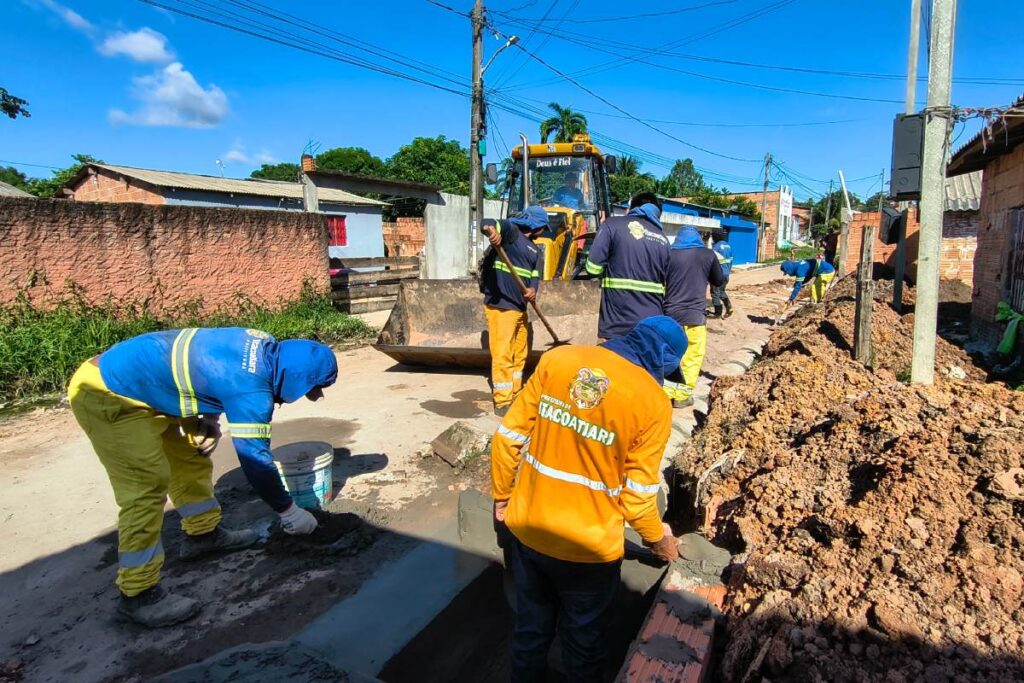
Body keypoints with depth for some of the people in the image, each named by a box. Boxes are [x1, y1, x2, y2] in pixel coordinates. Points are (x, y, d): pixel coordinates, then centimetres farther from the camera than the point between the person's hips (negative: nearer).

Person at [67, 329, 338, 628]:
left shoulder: (265, 348, -4)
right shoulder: (252, 389, -29)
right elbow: (255, 460, -22)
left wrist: (209, 422, 0)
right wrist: (289, 512, -8)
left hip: (131, 377, 10)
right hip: (106, 394, -10)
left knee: (190, 461, 15)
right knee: (147, 487, -10)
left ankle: (203, 534, 32)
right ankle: (138, 595, 2)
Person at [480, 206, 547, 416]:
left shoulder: (534, 250, 19)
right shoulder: (511, 230, -5)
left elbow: (535, 274, 8)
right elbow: (488, 223, -23)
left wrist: (533, 290, -16)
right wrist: (491, 229, -48)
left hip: (520, 307, 9)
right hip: (499, 306, -9)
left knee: (519, 355, 17)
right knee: (502, 355, -7)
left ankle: (515, 396, 30)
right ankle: (502, 403, 0)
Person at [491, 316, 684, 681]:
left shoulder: (557, 359, -9)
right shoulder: (653, 402, -16)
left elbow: (509, 435, -5)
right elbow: (636, 493, -11)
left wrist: (502, 496, 9)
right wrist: (657, 536, 10)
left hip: (525, 527, 3)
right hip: (587, 547, -3)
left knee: (530, 624, 28)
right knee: (583, 638, 24)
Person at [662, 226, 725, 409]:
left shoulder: (670, 254, 4)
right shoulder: (708, 255, 3)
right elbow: (719, 281, 16)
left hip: (670, 314, 2)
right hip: (695, 315, -2)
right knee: (692, 356, 6)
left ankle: (665, 393, 15)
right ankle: (682, 396, 8)